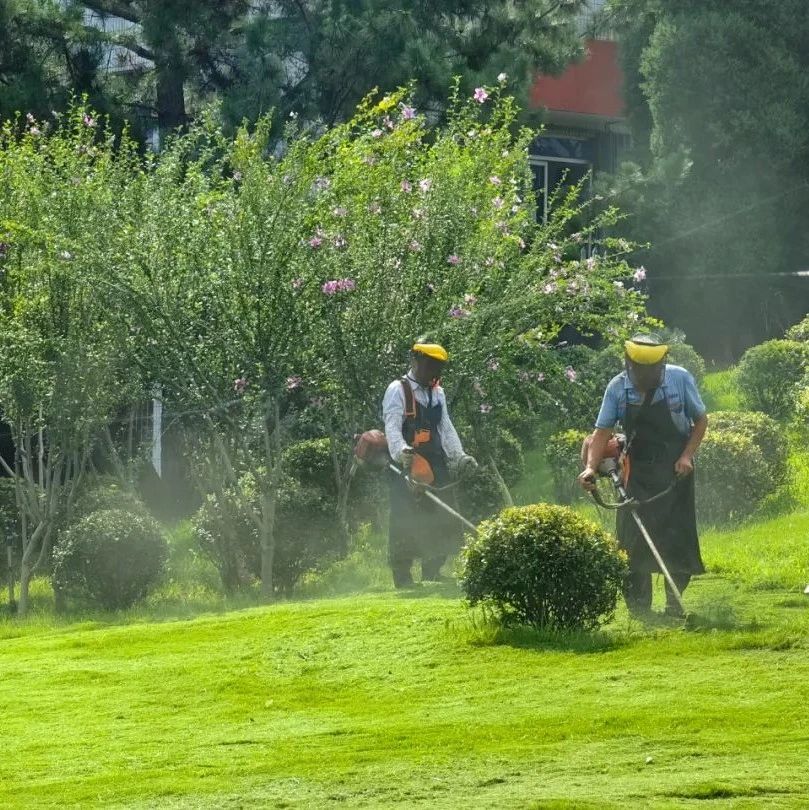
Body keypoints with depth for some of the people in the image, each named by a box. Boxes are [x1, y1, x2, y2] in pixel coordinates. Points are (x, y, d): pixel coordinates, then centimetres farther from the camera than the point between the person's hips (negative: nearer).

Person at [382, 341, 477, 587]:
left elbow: (446, 428, 18)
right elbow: (392, 428, -16)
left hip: (435, 464, 7)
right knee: (405, 520, -9)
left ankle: (432, 572, 9)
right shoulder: (398, 391, -4)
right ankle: (402, 574, -6)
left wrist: (459, 457, 5)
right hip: (406, 465, -7)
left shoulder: (437, 393, 18)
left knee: (442, 518, 2)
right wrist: (402, 453, -33)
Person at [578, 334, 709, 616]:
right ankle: (639, 605, 1)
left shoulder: (680, 380, -11)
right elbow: (602, 431, -7)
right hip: (638, 472, 1)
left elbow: (701, 420, 0)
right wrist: (591, 467, -21)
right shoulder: (618, 388, -8)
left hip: (674, 470, -1)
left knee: (678, 536, 0)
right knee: (633, 539, -5)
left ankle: (674, 600, 13)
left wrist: (687, 456, -11)